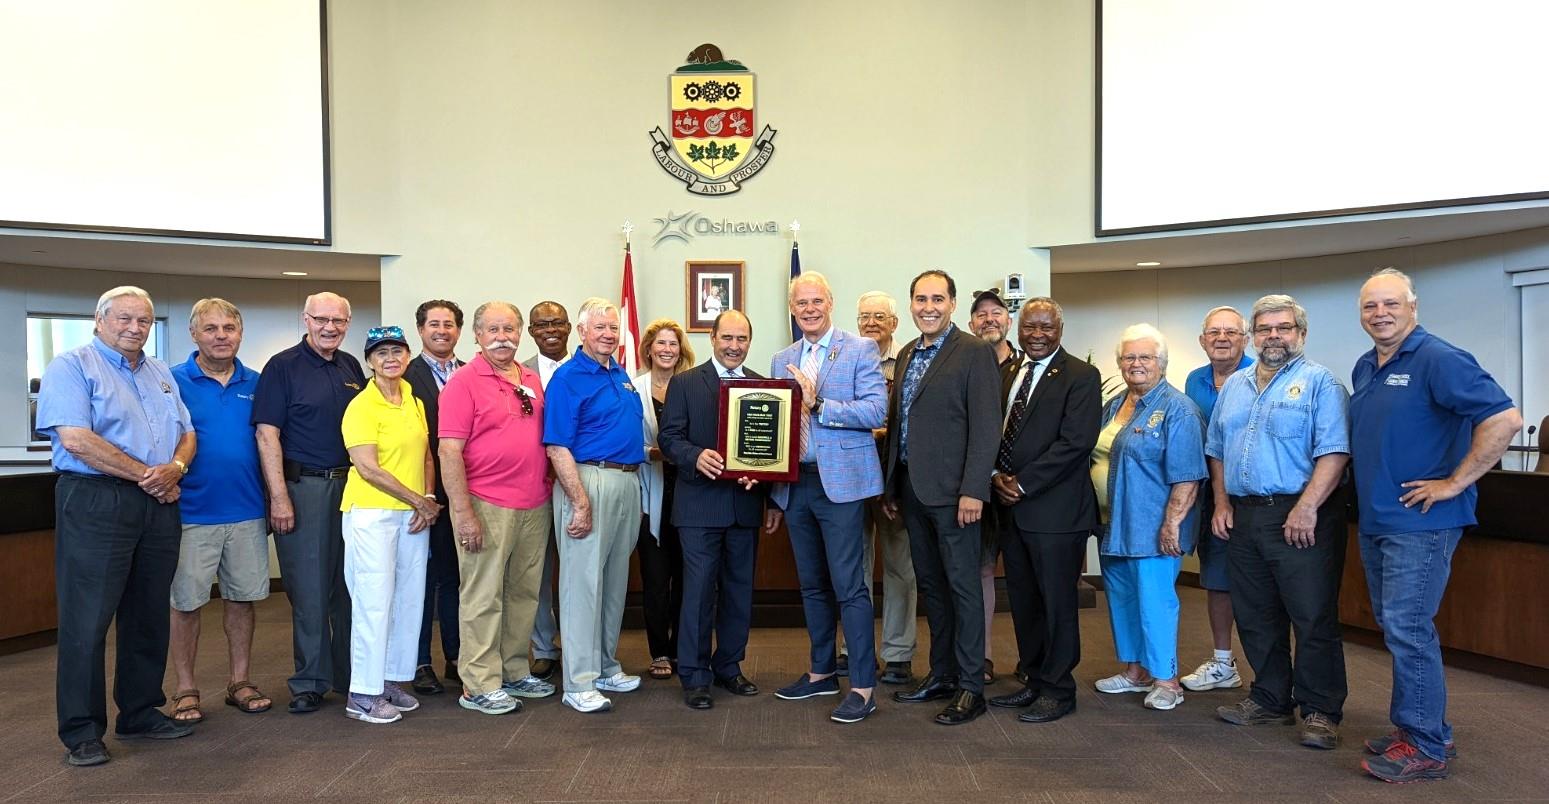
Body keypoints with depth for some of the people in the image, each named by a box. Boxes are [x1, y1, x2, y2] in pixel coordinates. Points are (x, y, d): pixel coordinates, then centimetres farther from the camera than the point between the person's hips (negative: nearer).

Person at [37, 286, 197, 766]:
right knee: (87, 621, -2)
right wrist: (146, 474, -13)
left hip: (159, 506, 7)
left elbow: (186, 433, 15)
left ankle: (141, 713, 23)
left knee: (149, 616, 12)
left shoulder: (161, 374, 17)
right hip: (95, 503, -6)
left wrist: (175, 469, -7)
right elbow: (76, 439, -16)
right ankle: (82, 731, 9)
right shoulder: (72, 366, -3)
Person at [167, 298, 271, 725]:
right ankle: (186, 691, 19)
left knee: (242, 597, 11)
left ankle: (239, 682, 24)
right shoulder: (173, 381, -3)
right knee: (186, 602, 6)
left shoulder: (255, 384, 7)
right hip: (192, 512, -3)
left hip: (247, 512, 3)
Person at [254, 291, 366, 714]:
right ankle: (310, 680, 15)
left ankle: (351, 674, 24)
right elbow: (267, 434, -9)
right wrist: (279, 497, -15)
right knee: (308, 590, 1)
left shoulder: (351, 367, 12)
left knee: (351, 586, 11)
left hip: (351, 486, 5)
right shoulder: (282, 367, -5)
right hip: (303, 488, -5)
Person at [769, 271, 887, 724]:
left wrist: (818, 405, -18)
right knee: (812, 585, 15)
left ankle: (863, 686, 4)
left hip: (839, 482, -6)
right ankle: (822, 672, 29)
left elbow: (875, 411, -13)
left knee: (848, 586, -5)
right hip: (795, 484, 6)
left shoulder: (859, 350, -3)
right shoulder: (782, 361, 14)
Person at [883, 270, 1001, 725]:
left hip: (952, 491, -7)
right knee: (930, 585, 14)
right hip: (913, 490, 7)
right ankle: (941, 675, 27)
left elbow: (986, 427, -13)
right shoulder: (907, 354, 15)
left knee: (962, 585, 1)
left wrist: (973, 490, -18)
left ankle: (970, 687, 12)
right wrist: (891, 487, 14)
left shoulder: (975, 352, -7)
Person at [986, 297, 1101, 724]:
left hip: (1055, 508, -6)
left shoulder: (1081, 376, -6)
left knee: (1057, 602, 4)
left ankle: (1058, 690, 17)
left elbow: (1076, 441, -16)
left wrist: (1023, 483, -16)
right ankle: (1032, 680, 27)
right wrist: (996, 475, -4)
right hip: (1011, 505, 6)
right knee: (1022, 600, 14)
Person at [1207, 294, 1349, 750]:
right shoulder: (1234, 386, 16)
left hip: (1301, 517, -6)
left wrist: (1306, 507, -21)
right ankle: (1271, 700, 27)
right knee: (1255, 617, 13)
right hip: (1243, 517, 7)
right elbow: (1217, 451, 19)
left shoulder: (1319, 382, -4)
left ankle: (1321, 711, 12)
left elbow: (1333, 452, -14)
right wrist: (1221, 503, 8)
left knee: (1314, 619, -1)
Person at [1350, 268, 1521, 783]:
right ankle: (1421, 729, 28)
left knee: (1408, 630, -6)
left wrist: (1455, 482, -18)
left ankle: (1424, 747, 6)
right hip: (1374, 521, 9)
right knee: (1395, 629, 15)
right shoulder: (1365, 368, 13)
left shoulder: (1438, 359, -13)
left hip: (1419, 522, -9)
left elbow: (1505, 419, -21)